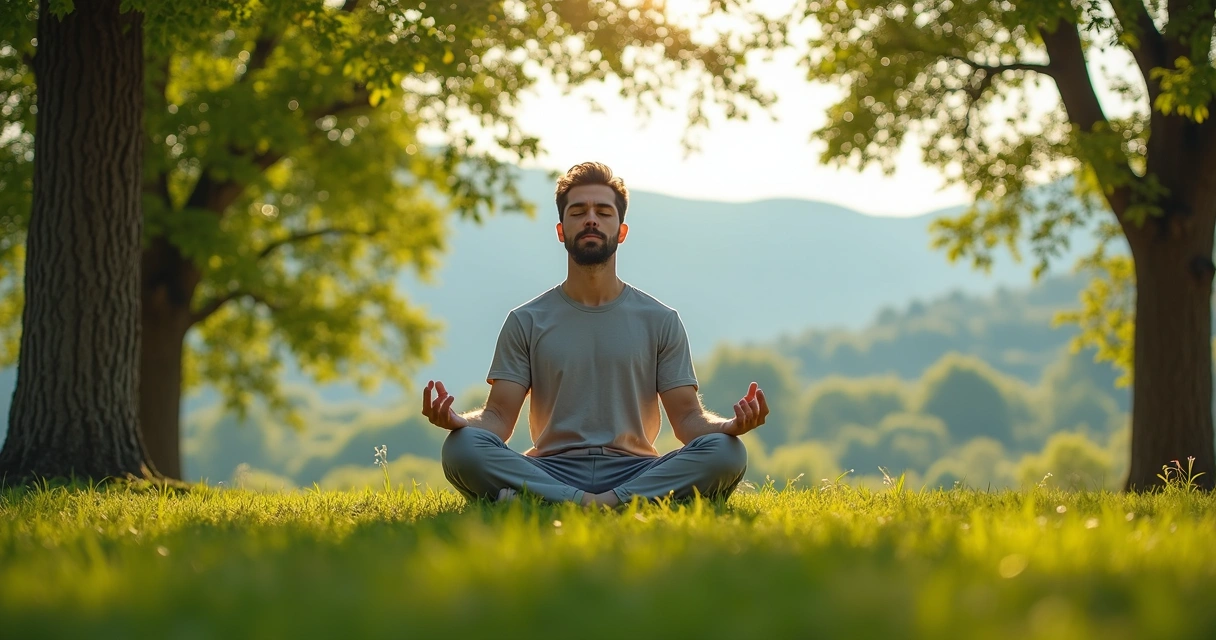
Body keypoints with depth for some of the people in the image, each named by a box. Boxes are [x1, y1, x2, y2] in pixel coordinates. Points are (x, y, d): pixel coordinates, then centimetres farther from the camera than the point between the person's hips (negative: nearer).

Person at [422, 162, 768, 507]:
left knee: (726, 453, -30)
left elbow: (688, 418, 8)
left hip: (635, 472, 1)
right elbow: (499, 417, 5)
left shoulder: (661, 321, 13)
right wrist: (456, 420, -19)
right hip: (550, 472, -1)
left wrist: (731, 425, -16)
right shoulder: (527, 322, 12)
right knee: (461, 448, -29)